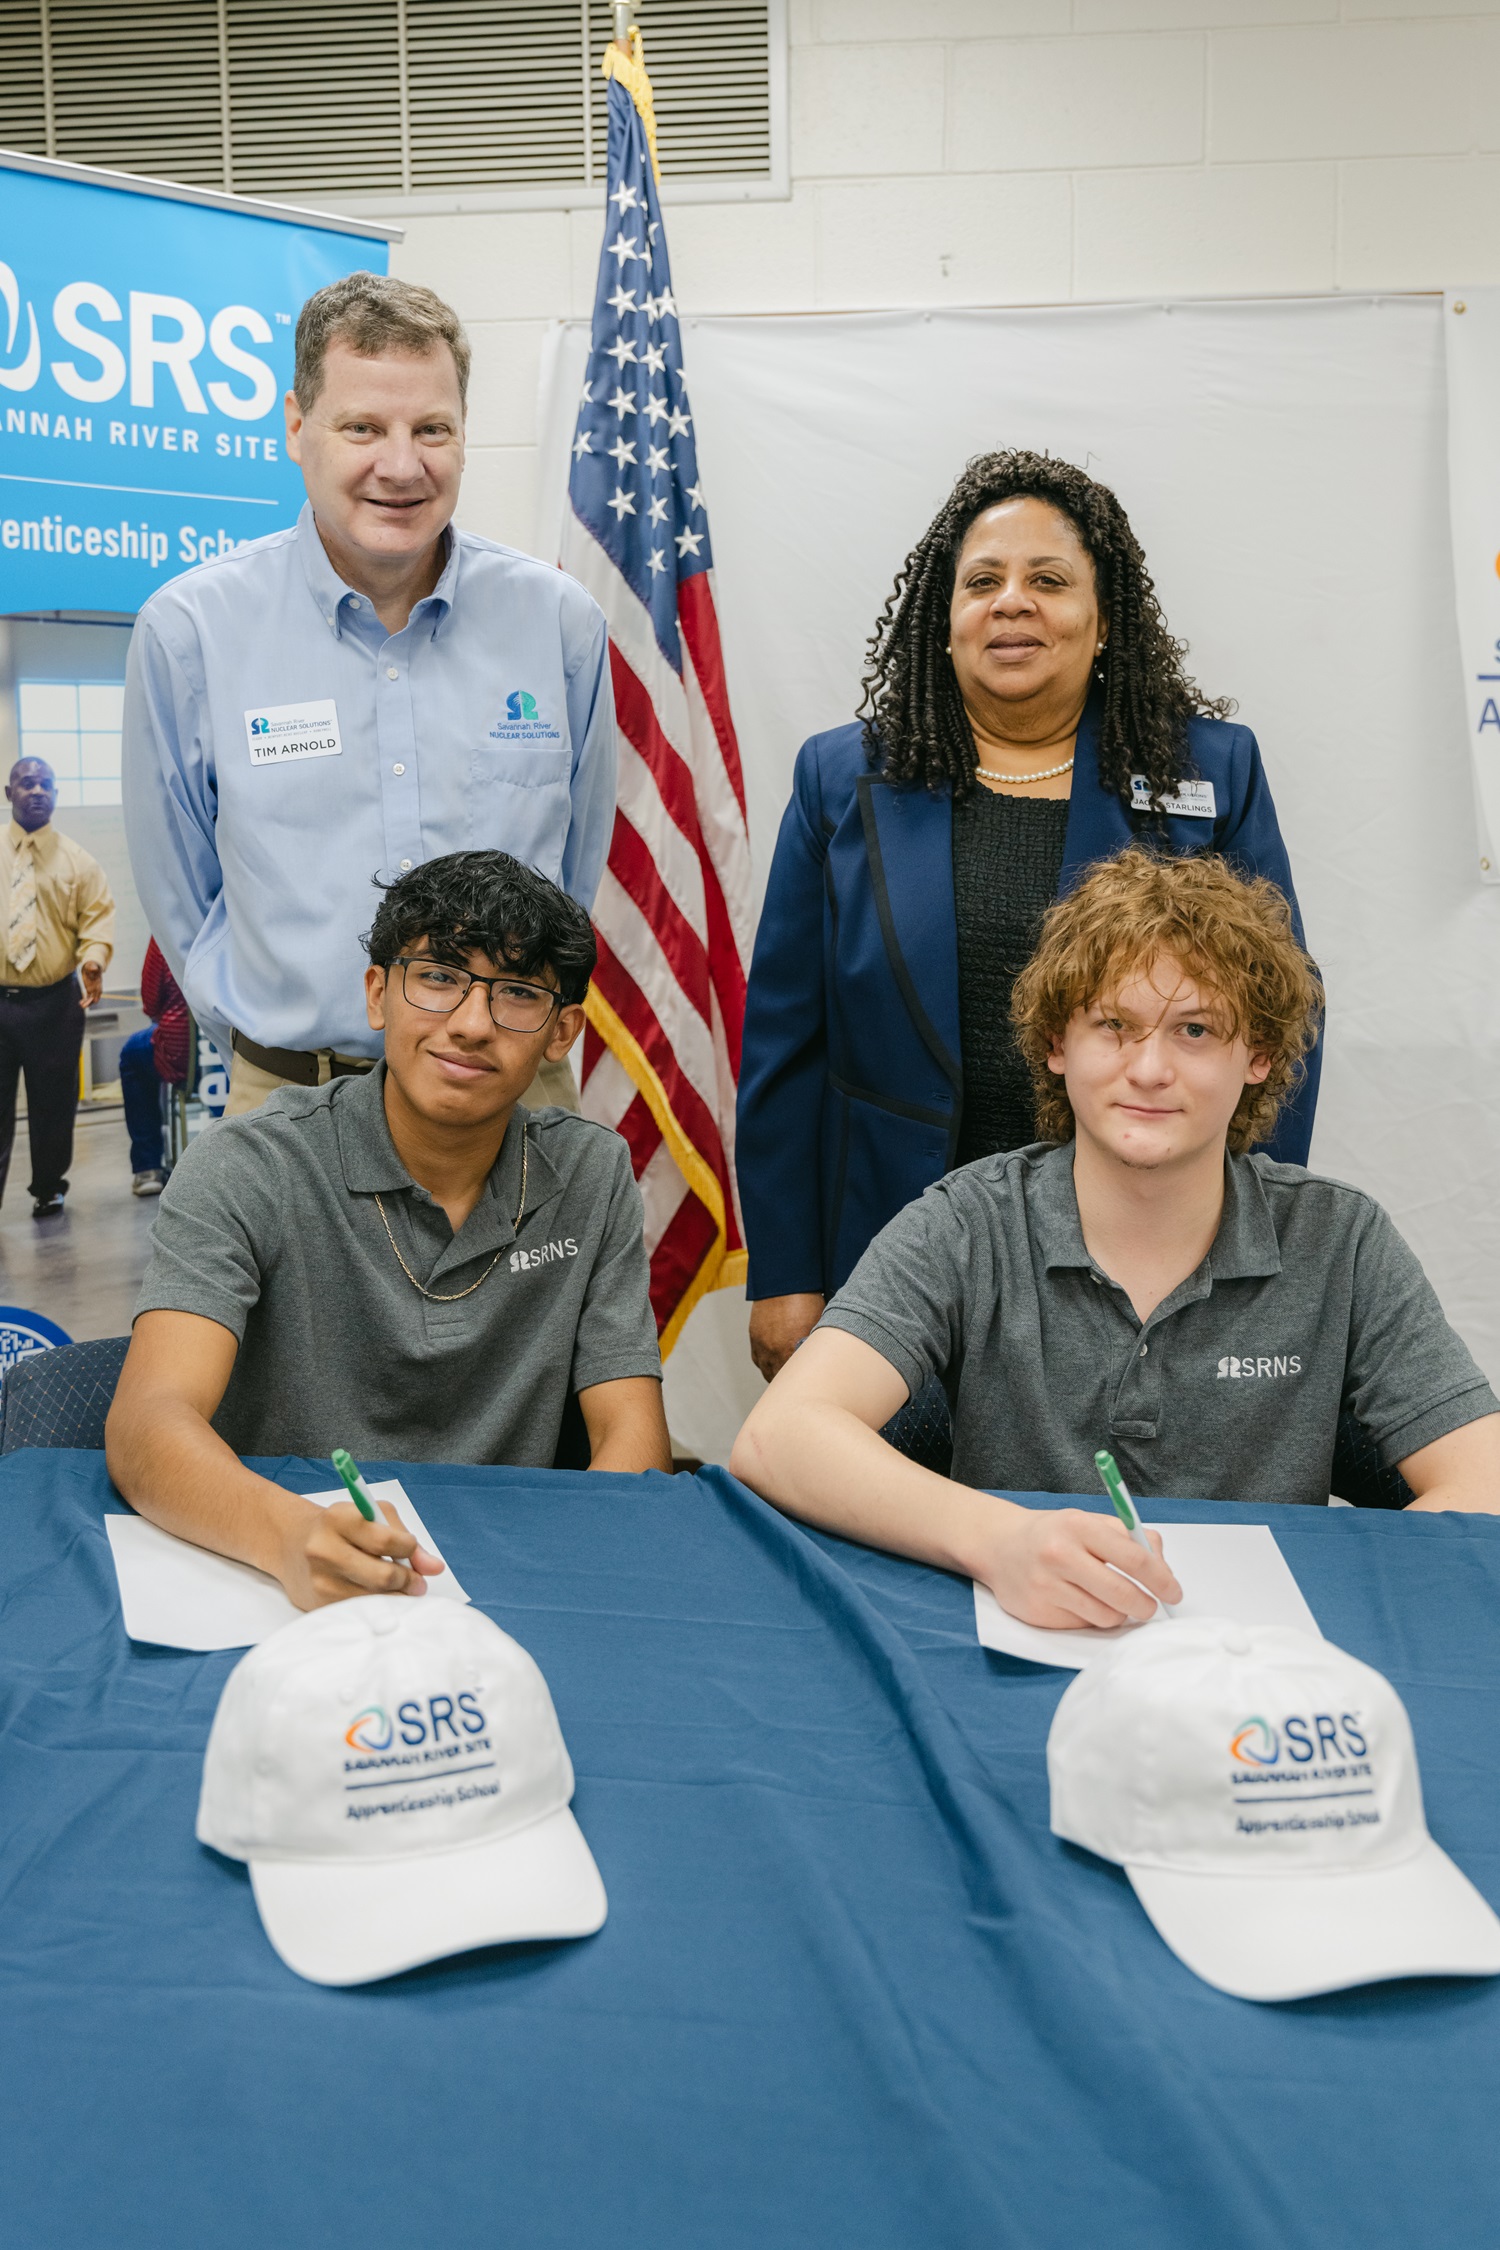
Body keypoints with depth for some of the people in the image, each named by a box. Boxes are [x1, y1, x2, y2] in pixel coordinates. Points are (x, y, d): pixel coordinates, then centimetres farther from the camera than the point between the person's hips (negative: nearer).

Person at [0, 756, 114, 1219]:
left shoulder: (78, 860, 5)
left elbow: (98, 915, 0)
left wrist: (93, 957, -19)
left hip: (54, 1003, 0)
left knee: (53, 1103, 8)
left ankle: (48, 1188, 25)